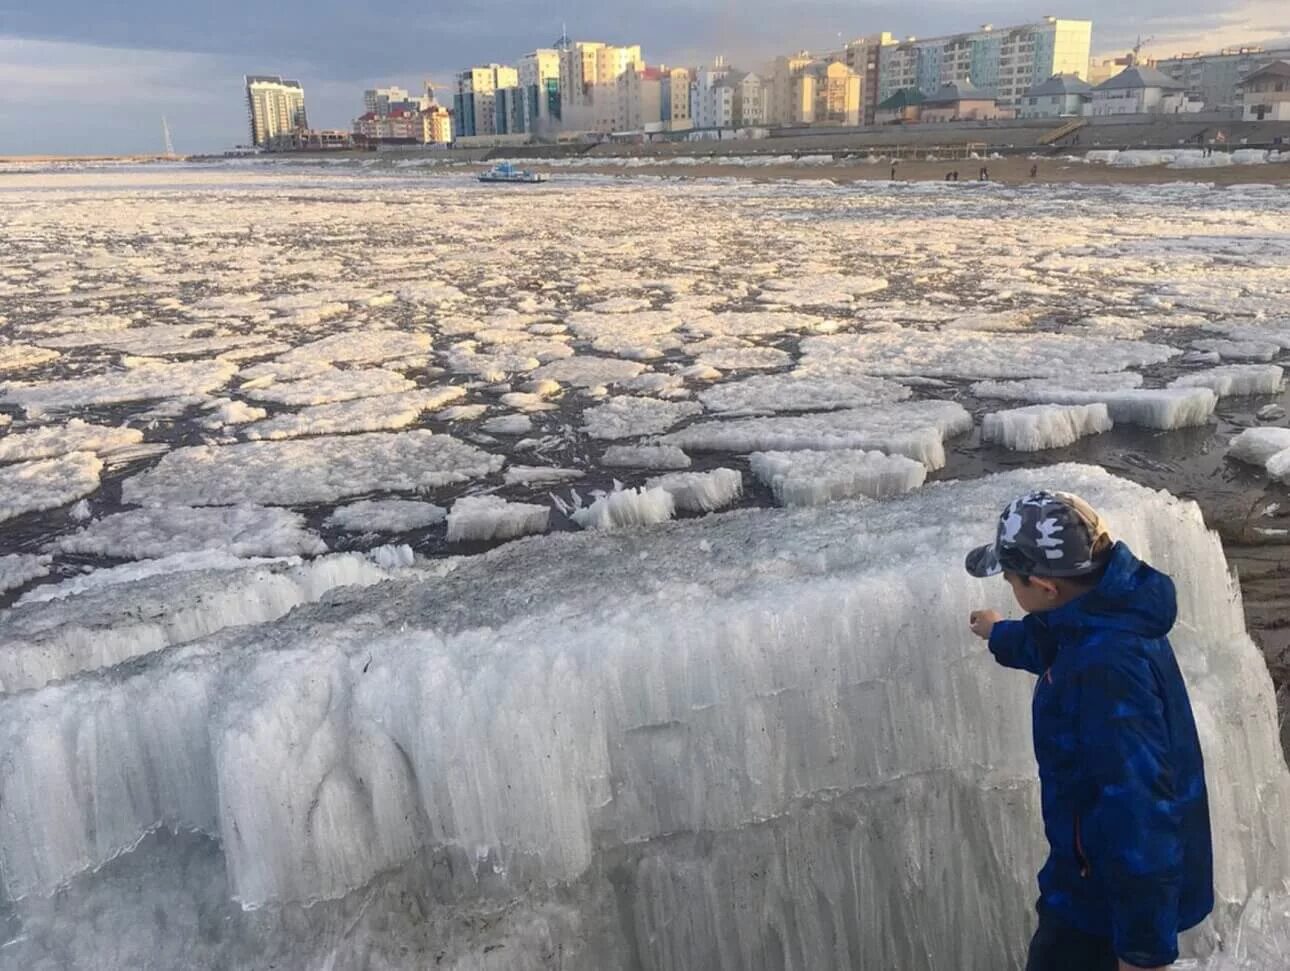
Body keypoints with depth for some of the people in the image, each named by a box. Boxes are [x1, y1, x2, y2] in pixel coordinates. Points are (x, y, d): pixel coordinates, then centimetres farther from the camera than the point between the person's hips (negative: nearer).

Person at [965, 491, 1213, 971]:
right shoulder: (1105, 608, -5)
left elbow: (1139, 805, -33)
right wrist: (1001, 636, 40)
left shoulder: (1105, 669, -35)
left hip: (1115, 891, -9)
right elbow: (1052, 645, 20)